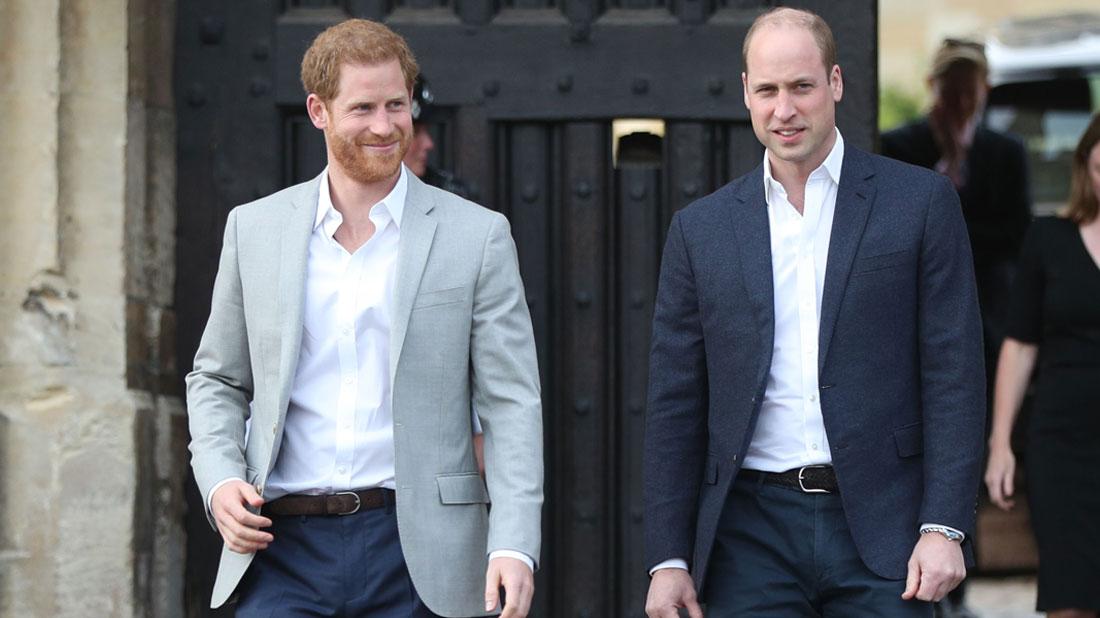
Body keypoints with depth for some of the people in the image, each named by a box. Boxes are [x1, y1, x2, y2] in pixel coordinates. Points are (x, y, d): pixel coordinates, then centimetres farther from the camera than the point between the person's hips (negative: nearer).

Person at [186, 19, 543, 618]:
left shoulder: (477, 237, 3)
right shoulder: (254, 229, 9)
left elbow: (511, 404, 0)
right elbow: (217, 381, 17)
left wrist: (513, 545, -12)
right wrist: (220, 482, -2)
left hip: (415, 556, -1)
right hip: (285, 550, 1)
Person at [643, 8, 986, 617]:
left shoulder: (920, 201, 4)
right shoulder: (700, 228, 10)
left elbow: (954, 377, 1)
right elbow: (674, 404, 10)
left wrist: (944, 527, -8)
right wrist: (668, 558, 4)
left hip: (879, 526, -2)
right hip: (752, 537, 2)